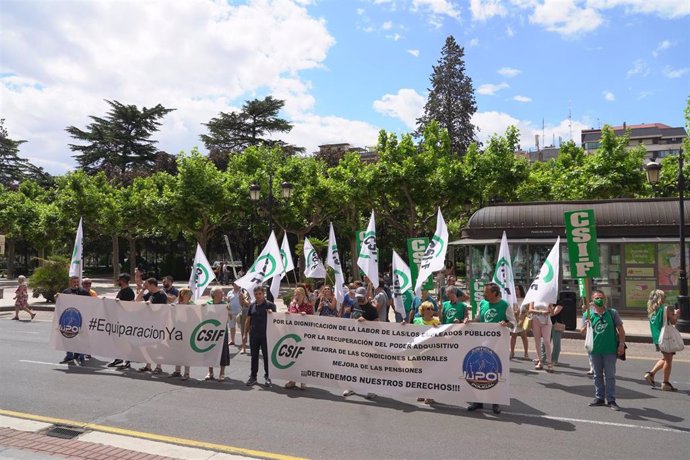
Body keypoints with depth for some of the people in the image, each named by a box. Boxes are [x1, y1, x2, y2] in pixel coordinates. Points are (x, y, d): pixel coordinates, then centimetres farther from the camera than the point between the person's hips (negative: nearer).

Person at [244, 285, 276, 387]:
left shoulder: (270, 305, -5)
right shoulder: (252, 305, 7)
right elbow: (248, 320, 12)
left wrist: (271, 314, -25)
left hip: (266, 335, -4)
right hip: (253, 335, 4)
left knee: (266, 356, 3)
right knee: (254, 356, 12)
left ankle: (267, 377, 16)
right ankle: (253, 376, 22)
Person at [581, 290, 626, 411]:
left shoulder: (612, 312, -1)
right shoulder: (588, 314, 0)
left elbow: (620, 329, 1)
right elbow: (582, 332, 0)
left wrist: (621, 344, -7)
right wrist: (586, 327, -21)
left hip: (610, 350, -2)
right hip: (595, 350, 2)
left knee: (610, 375, 3)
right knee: (598, 375, 13)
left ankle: (611, 400, 11)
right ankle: (599, 397, 24)